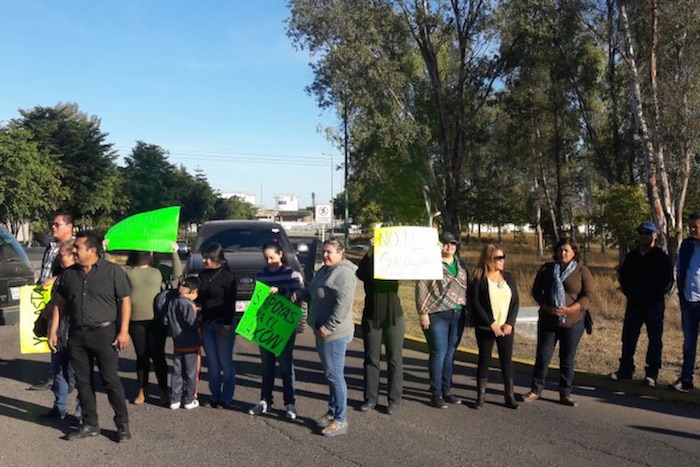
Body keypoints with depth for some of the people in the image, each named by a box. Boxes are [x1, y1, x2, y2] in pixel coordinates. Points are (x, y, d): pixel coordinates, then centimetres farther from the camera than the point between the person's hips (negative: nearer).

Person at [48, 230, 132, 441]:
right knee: (82, 381, 11)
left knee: (111, 380, -2)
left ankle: (123, 424, 9)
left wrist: (123, 331, -12)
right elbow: (60, 303, 14)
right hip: (77, 335, 5)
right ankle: (89, 424, 23)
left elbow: (125, 301, -6)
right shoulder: (69, 274, 8)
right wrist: (53, 330, 8)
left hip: (104, 333, -5)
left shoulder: (113, 271, -6)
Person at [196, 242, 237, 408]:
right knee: (212, 363, 10)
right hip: (206, 324, 6)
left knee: (225, 362, 0)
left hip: (222, 324, -6)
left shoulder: (228, 277, -9)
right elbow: (199, 297, 16)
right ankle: (215, 396, 18)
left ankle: (226, 398, 8)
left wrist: (227, 326, -15)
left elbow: (231, 304, -11)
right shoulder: (203, 275, 8)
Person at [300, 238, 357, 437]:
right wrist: (300, 294, 7)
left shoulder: (343, 272, -17)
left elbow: (343, 302, -25)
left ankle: (340, 420, 4)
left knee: (334, 375, -5)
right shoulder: (324, 271, 15)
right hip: (322, 331, 10)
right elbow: (313, 293, 26)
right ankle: (332, 412, 29)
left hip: (335, 333, -10)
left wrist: (329, 327, -25)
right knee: (330, 374, 18)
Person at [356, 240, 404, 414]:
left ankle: (394, 400, 13)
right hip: (371, 317, 0)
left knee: (395, 359, 5)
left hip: (394, 317, 0)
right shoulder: (368, 264, -2)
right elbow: (361, 273, -23)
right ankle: (370, 398, 17)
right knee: (371, 359, 7)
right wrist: (370, 251, -36)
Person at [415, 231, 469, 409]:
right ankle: (436, 394, 5)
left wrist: (467, 309, 13)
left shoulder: (460, 264, 14)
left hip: (458, 315, 6)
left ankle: (446, 391, 21)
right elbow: (421, 289, -8)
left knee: (450, 354, 10)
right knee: (439, 353, -4)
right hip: (437, 315, -5)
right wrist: (423, 313, -12)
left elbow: (466, 287, 18)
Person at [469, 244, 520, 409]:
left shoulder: (508, 277, 7)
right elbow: (475, 303, -10)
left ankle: (509, 396, 12)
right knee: (484, 359, 4)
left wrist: (509, 323, -7)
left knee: (507, 359, 5)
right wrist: (491, 323, -14)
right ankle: (480, 396, 12)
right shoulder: (478, 279, -6)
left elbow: (516, 302, 5)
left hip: (506, 328, 3)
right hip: (485, 328, -3)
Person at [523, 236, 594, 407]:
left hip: (572, 322, -1)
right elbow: (536, 291, 5)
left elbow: (588, 295, -7)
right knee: (542, 356, 4)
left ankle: (565, 394, 17)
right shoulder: (546, 269, 5)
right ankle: (536, 390, 17)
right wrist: (546, 308, -12)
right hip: (548, 321, 2)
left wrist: (569, 310, -19)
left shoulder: (582, 271, -2)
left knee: (567, 359, 6)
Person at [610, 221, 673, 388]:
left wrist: (651, 296, -11)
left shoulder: (662, 257, -4)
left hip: (654, 305, -4)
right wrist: (630, 294, 3)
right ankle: (625, 370, 18)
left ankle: (651, 374, 7)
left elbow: (667, 282, -5)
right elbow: (623, 277, 15)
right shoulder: (632, 256, 9)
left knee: (655, 340, 1)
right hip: (633, 304, 4)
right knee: (628, 338, 7)